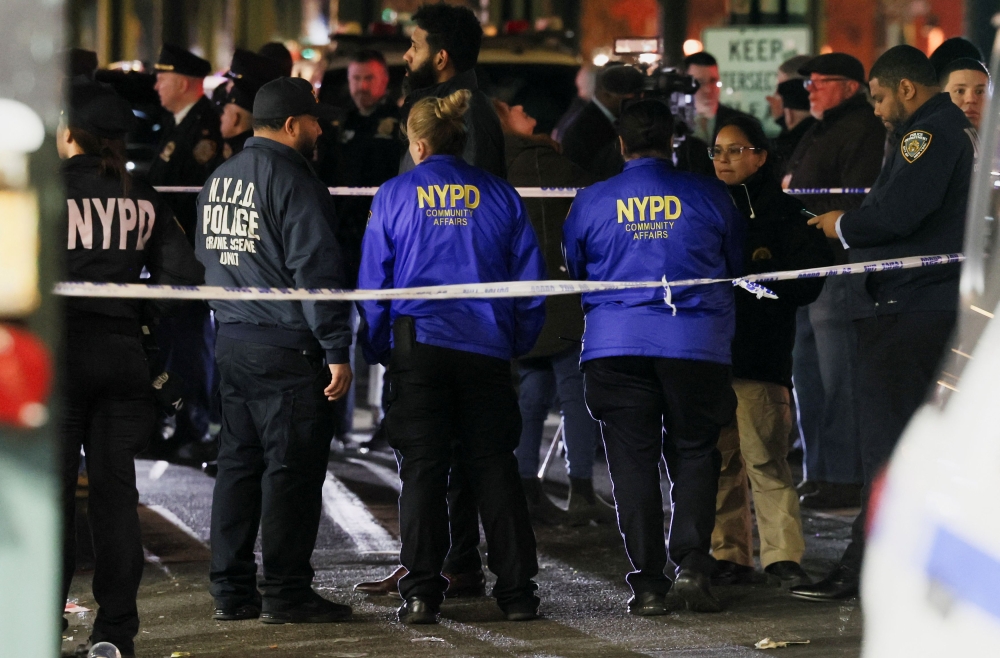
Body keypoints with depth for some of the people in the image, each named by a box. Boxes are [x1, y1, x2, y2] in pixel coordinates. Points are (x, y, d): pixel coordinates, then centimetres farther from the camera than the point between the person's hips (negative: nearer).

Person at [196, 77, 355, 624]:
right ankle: (286, 594, -2)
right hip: (286, 350, -8)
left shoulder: (218, 179, 13)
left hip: (231, 345, 8)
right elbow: (316, 271, -18)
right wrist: (337, 350, -17)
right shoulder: (292, 183, -14)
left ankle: (231, 589, 14)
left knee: (238, 462, 12)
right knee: (292, 467, -3)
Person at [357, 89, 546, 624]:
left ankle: (421, 593, -4)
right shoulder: (500, 196, 6)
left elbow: (373, 282, 3)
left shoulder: (394, 196, 1)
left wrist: (377, 349, 12)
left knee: (422, 468, 2)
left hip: (418, 346, -1)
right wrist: (518, 344, 17)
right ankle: (517, 590, 6)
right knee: (494, 466, 7)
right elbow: (530, 279, 7)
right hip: (487, 349, 1)